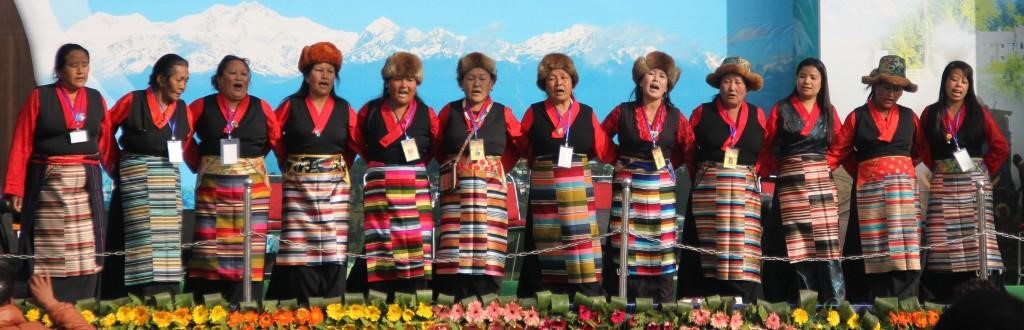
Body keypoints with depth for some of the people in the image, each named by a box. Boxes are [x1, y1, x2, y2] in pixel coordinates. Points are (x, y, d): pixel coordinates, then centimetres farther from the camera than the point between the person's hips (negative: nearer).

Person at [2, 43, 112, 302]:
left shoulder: (96, 100, 10)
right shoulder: (40, 97, -1)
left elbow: (106, 146, 10)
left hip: (86, 184, 3)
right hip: (48, 184, -3)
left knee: (84, 255, 1)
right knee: (49, 255, 0)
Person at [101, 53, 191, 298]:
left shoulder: (182, 110, 7)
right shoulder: (132, 102, -6)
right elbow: (104, 130, 4)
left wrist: (172, 159, 6)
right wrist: (116, 162, 5)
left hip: (169, 180, 5)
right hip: (136, 177, -5)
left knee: (167, 240, 3)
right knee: (142, 239, -10)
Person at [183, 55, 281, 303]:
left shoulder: (261, 108, 3)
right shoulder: (202, 107, 2)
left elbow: (275, 137, 9)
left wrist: (252, 160, 7)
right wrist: (198, 164, 6)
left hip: (252, 185, 1)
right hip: (212, 186, -1)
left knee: (249, 248, -1)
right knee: (211, 247, 0)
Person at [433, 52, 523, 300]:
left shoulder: (503, 114, 7)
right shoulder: (450, 112, 7)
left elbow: (518, 145, 16)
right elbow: (437, 148, 16)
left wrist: (498, 168, 8)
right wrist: (455, 168, 9)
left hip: (491, 190, 0)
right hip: (457, 190, 0)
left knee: (487, 250, -6)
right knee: (456, 252, -6)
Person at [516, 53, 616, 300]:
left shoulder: (587, 114, 7)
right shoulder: (534, 114, 5)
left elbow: (606, 152, 3)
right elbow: (521, 150, 7)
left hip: (579, 193, 1)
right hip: (544, 193, -1)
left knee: (582, 257, -4)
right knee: (547, 251, 0)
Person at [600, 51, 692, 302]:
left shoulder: (675, 118, 5)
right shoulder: (623, 113, 0)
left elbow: (688, 149, 14)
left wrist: (666, 166, 6)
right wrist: (623, 160, 4)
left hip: (661, 190, 2)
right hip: (628, 189, -1)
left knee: (660, 251, 1)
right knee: (625, 252, -3)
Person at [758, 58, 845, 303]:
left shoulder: (829, 112, 13)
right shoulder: (781, 110, 7)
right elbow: (768, 148, 6)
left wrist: (823, 163, 4)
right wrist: (765, 173, 0)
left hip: (822, 183, 2)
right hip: (791, 183, -1)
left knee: (826, 243, -7)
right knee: (798, 244, -6)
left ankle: (834, 303, -7)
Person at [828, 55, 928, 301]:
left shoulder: (908, 117, 13)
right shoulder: (858, 117, 7)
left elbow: (921, 151, 22)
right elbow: (838, 152, 2)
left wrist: (900, 166, 10)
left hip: (903, 187, 2)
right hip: (869, 189, -2)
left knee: (905, 252, -6)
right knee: (874, 254, -4)